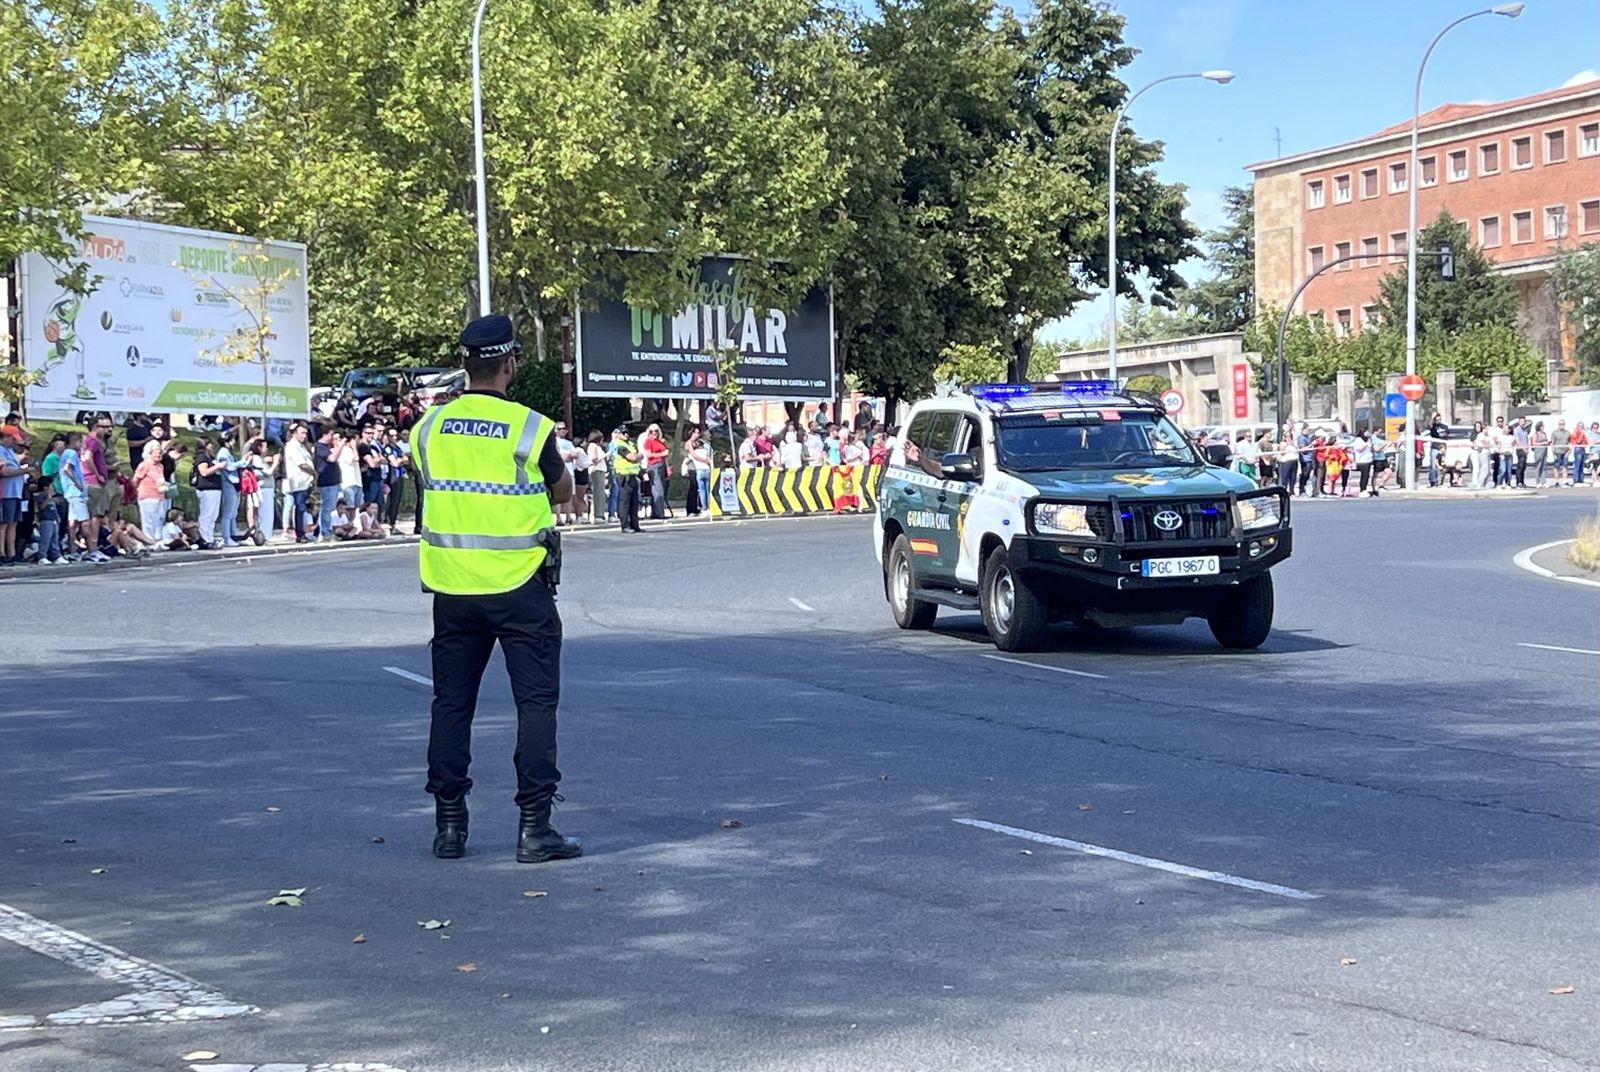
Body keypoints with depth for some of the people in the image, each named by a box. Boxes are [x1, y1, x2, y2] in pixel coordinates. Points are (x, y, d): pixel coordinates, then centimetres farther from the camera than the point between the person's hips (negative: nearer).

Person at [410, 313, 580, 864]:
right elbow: (563, 490, 4)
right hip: (520, 586, -4)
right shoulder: (529, 428, -9)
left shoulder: (430, 427, 1)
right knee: (536, 701, 2)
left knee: (451, 703, 11)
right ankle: (534, 827, 0)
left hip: (451, 586, 4)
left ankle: (449, 825, 14)